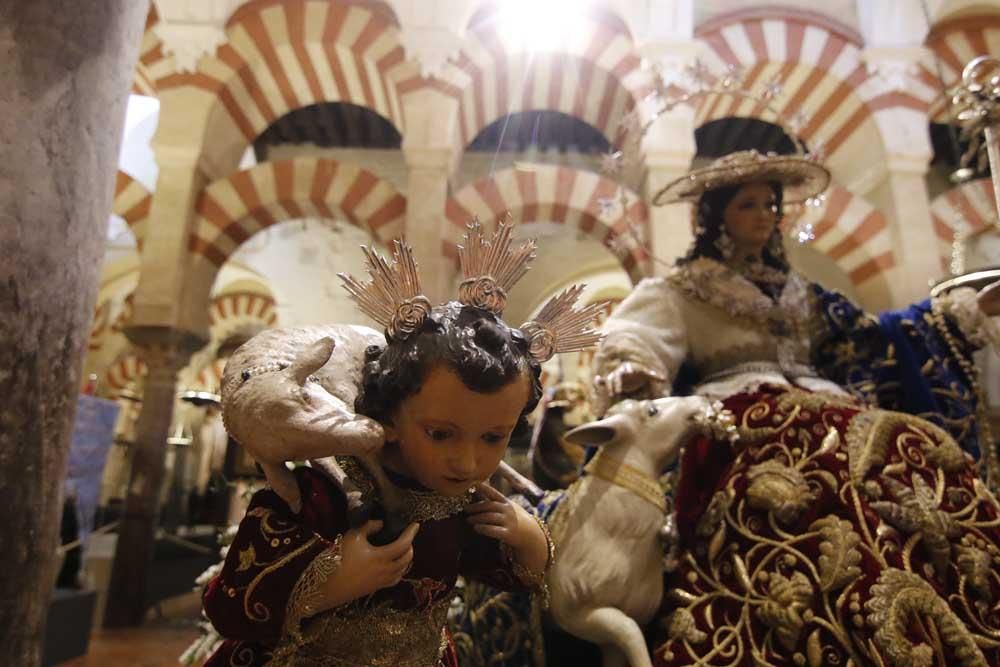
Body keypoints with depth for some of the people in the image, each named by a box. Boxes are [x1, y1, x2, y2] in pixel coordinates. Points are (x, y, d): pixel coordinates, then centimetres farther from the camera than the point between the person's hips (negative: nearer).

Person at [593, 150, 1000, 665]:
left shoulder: (793, 291, 27)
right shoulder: (680, 289, 9)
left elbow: (865, 340, 29)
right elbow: (634, 345, -7)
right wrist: (629, 373, -32)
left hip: (820, 409, 6)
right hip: (739, 422, -5)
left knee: (922, 454, -21)